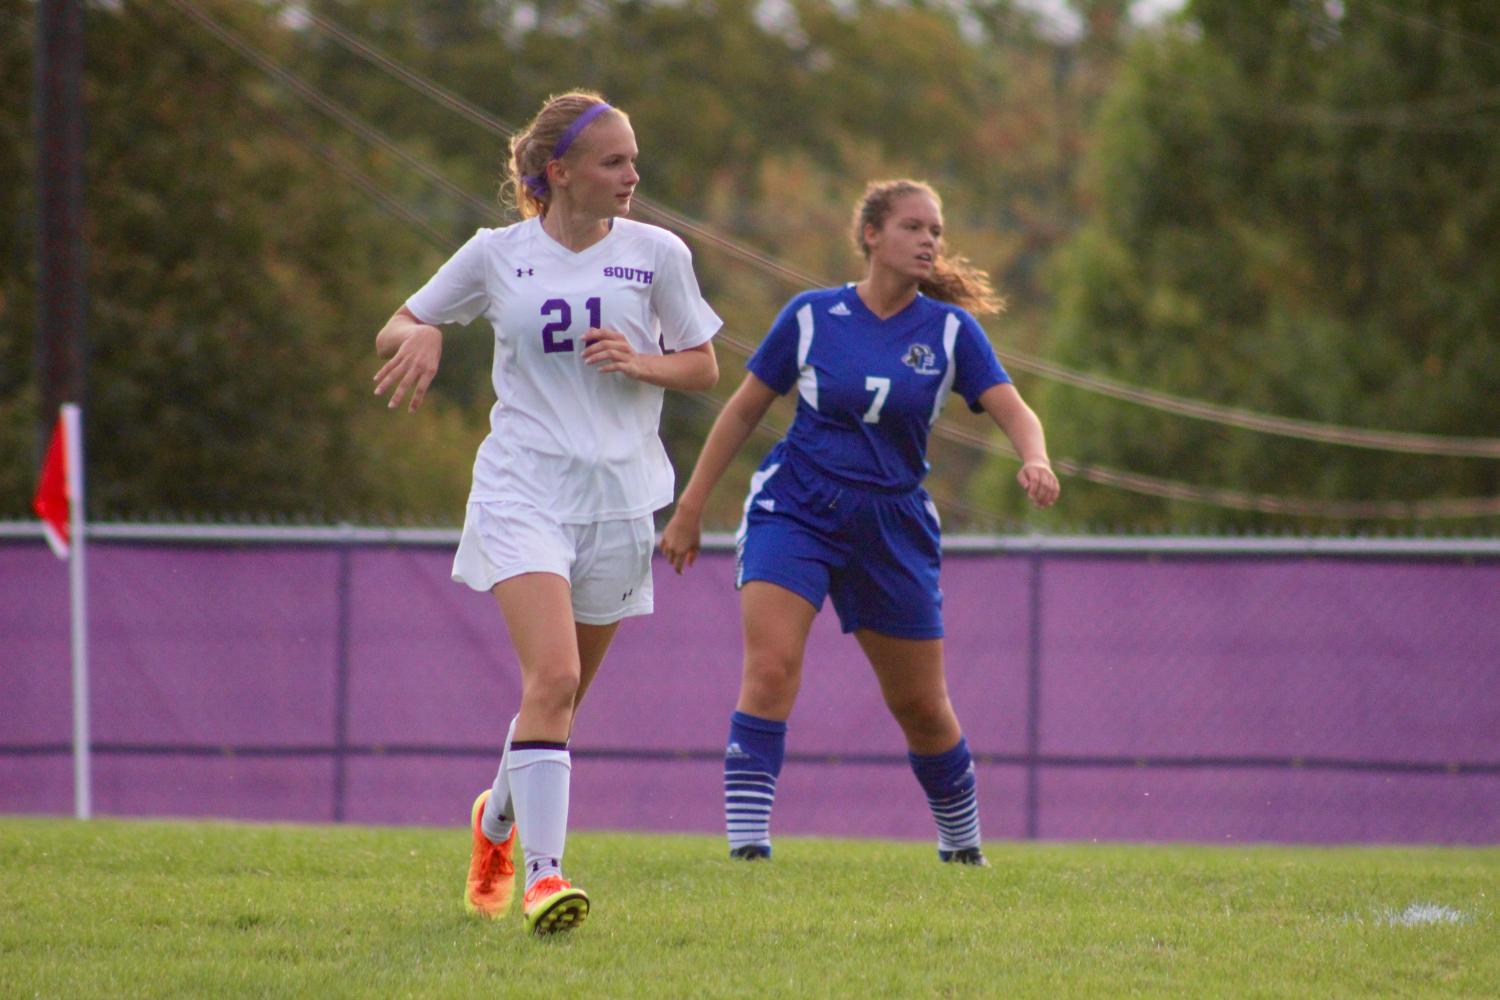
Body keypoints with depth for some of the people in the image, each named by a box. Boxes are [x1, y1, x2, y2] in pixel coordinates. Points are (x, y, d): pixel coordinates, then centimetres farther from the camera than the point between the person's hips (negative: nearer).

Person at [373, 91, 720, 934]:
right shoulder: (497, 255, 2)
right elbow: (394, 333, 12)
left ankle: (499, 816, 41)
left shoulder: (657, 255, 4)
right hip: (524, 487, -2)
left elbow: (704, 367, 10)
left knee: (560, 696, 12)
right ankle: (544, 872, -24)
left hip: (617, 497, 2)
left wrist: (642, 363, -10)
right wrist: (421, 334, -11)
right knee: (553, 679, -21)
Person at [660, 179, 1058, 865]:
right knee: (770, 670, -22)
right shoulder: (810, 317, -3)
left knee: (921, 706, 10)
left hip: (891, 527, 2)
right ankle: (747, 845, -22)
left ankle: (962, 845, 33)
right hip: (793, 511, -1)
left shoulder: (951, 330, -2)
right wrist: (690, 510, 6)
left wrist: (1035, 461, -33)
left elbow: (1012, 410, -9)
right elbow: (743, 410, 6)